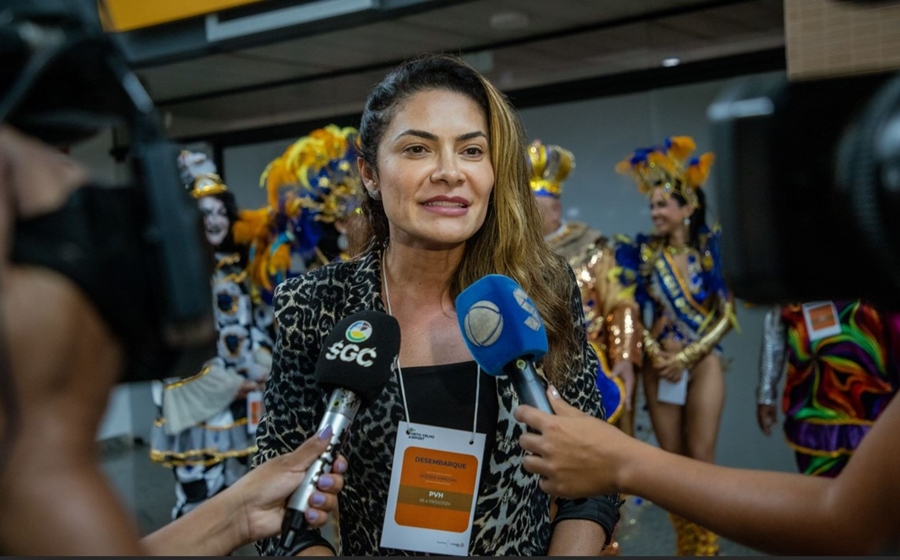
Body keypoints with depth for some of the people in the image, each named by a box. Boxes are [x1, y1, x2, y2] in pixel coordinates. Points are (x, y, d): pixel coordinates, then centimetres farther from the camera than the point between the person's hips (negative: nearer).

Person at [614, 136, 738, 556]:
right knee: (671, 457, 7)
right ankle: (684, 545, 18)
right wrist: (654, 352, -9)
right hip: (659, 364, 3)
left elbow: (726, 315, -5)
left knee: (701, 457, -4)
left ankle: (706, 545, 9)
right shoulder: (644, 253, 2)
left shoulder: (711, 249, -4)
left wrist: (687, 355, -11)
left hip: (702, 361, -2)